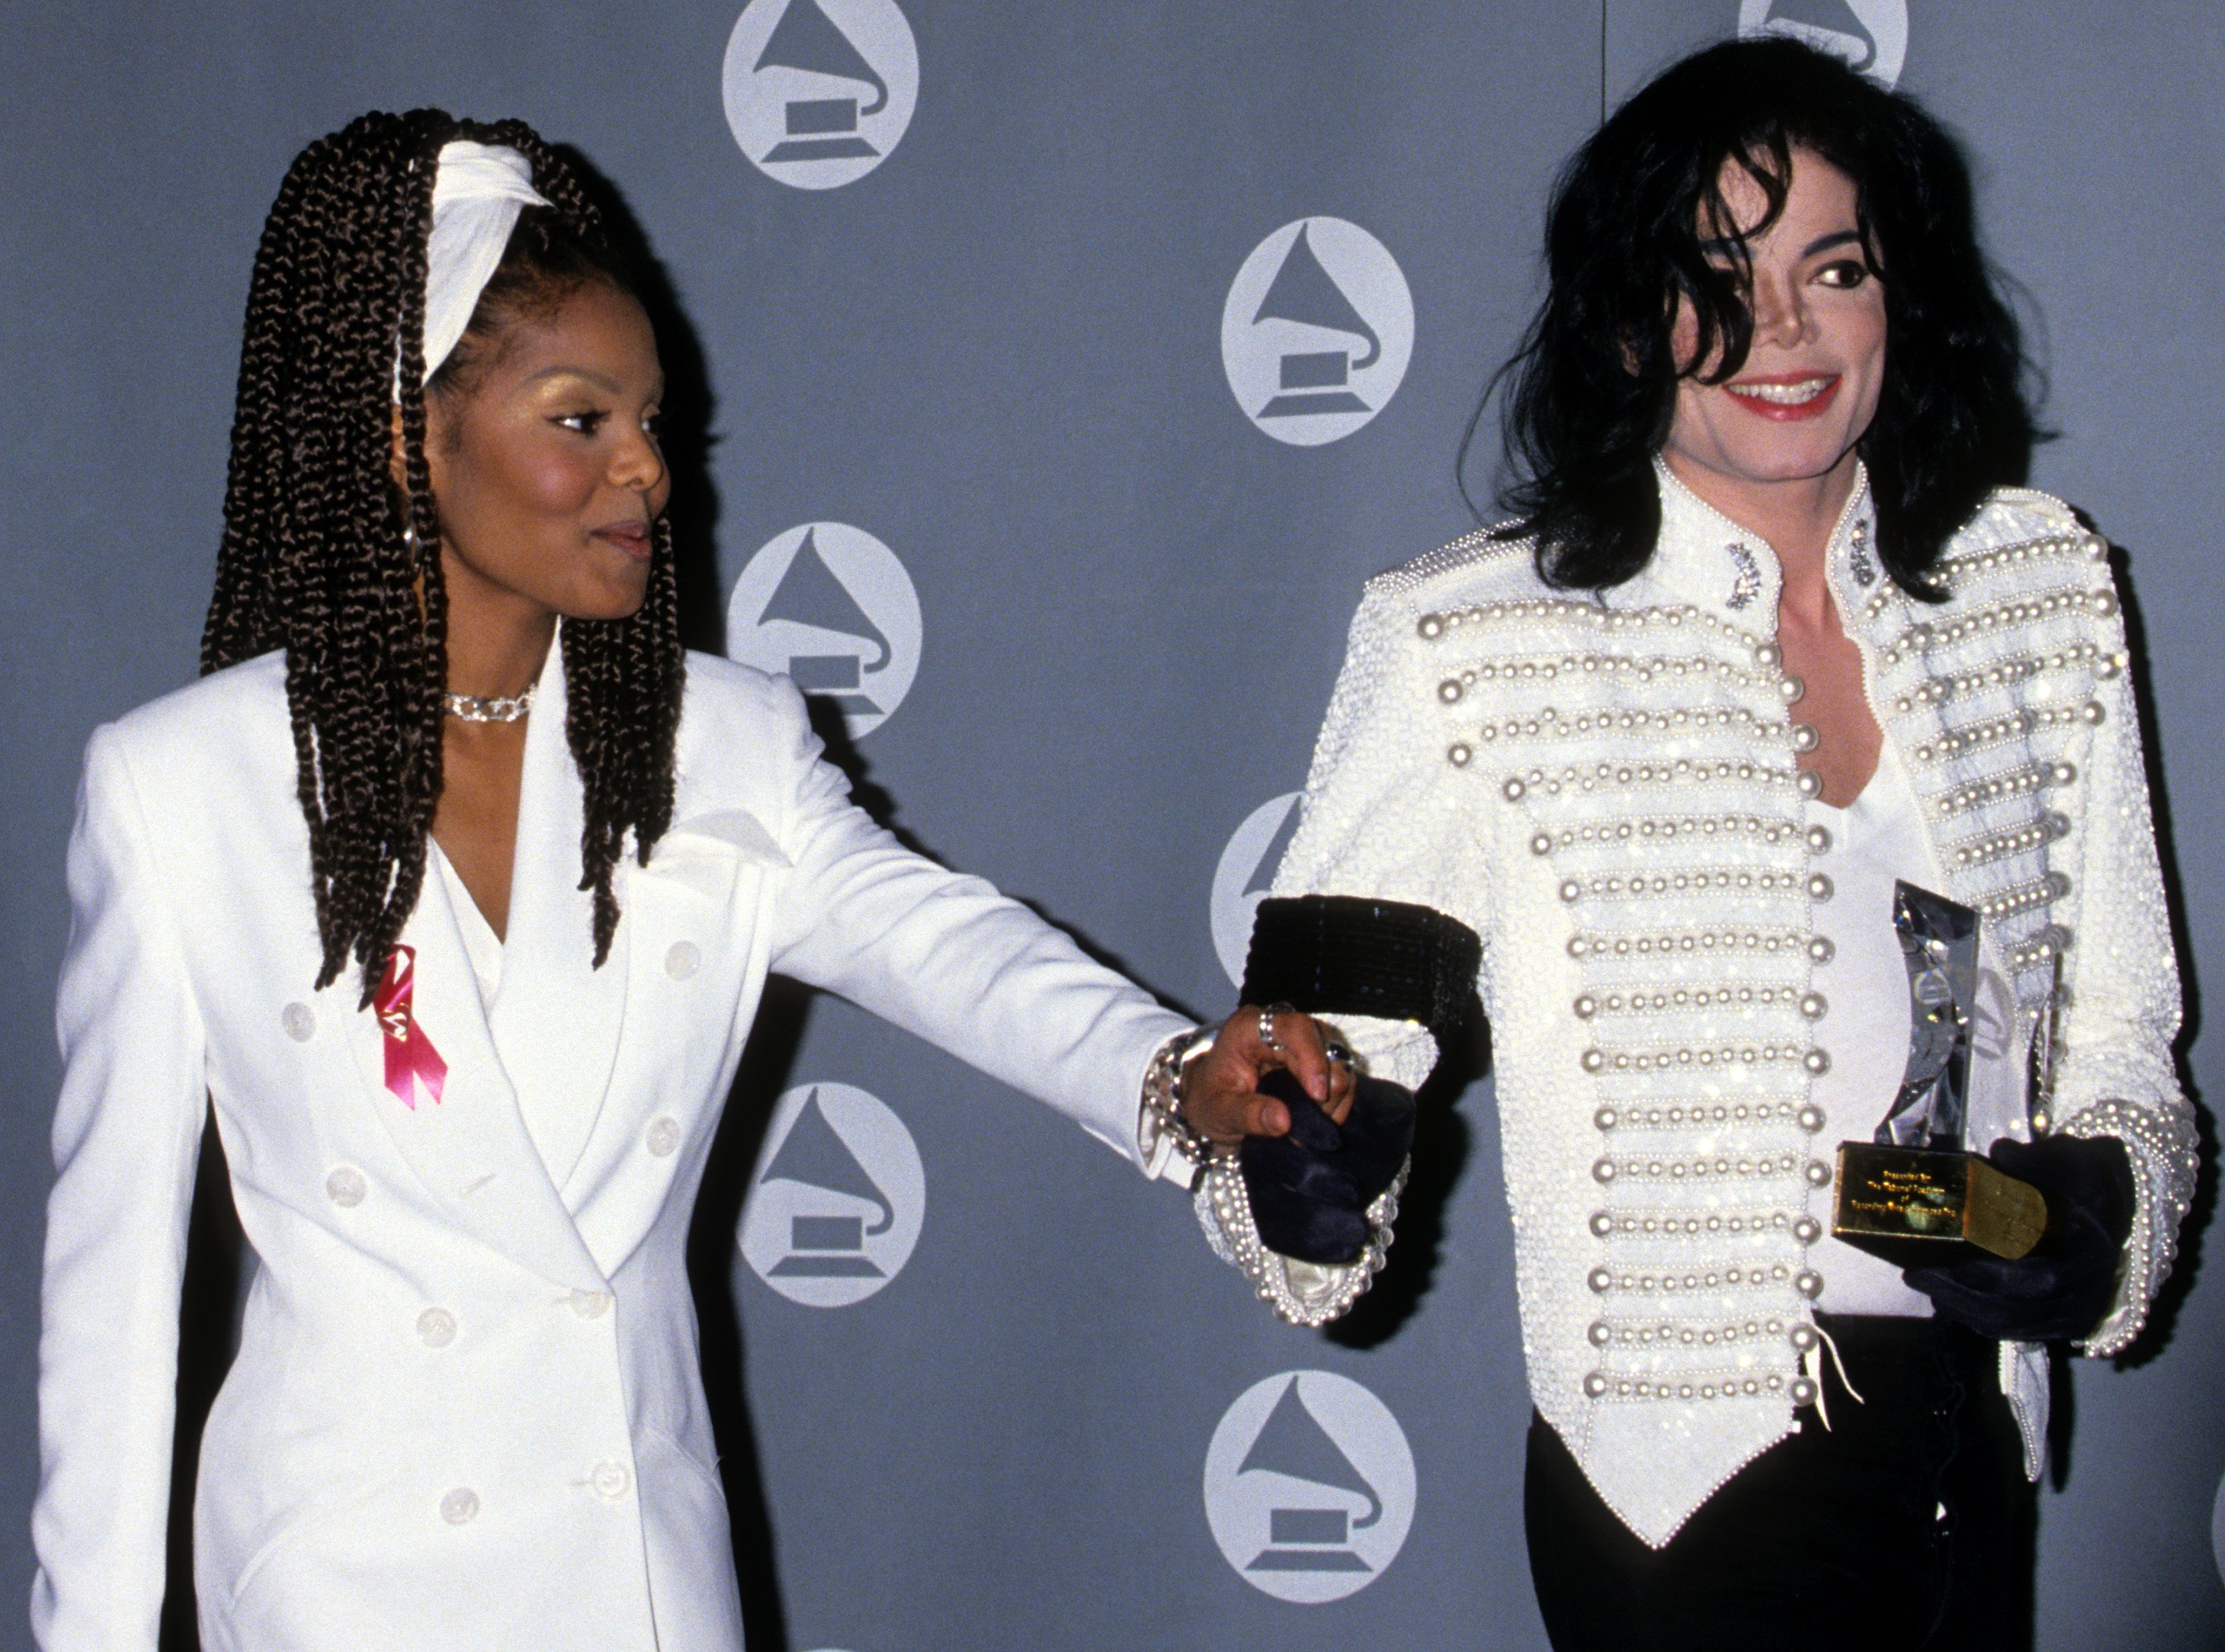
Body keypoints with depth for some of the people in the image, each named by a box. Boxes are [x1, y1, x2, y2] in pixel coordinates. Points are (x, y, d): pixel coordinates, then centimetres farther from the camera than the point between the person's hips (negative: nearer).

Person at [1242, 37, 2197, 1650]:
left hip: (1980, 1459, 4)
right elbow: (1325, 1020, -7)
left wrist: (2098, 1199, -11)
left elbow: (2117, 1020, 8)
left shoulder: (2041, 585, 2)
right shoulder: (1471, 640, -10)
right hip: (1688, 1482, -4)